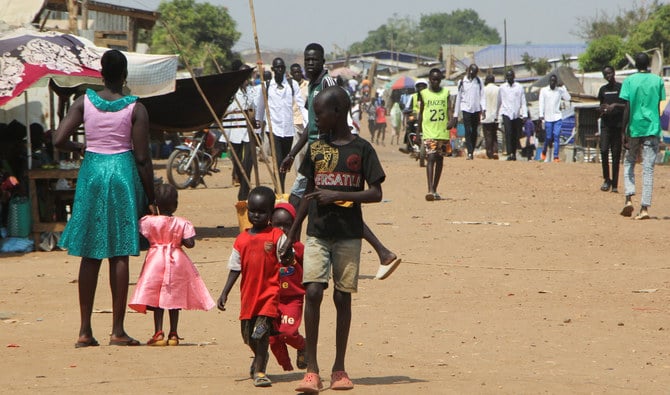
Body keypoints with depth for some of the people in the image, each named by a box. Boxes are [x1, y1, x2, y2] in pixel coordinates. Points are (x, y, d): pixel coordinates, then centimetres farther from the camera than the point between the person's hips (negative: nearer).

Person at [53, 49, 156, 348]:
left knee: (90, 255, 8)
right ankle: (117, 331, 2)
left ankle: (85, 331, 9)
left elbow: (59, 140, -7)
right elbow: (142, 158, -7)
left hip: (92, 172, 2)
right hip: (123, 174, -2)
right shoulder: (136, 109, -6)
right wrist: (150, 198, 0)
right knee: (119, 255, 2)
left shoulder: (84, 102, -1)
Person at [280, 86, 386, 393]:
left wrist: (338, 195, -15)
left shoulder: (361, 149, -2)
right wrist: (292, 232, 17)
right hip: (317, 233, 2)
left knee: (343, 297, 3)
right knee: (313, 292, -12)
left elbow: (376, 193, -5)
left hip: (348, 235, -2)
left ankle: (339, 368, 13)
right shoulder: (316, 149, 9)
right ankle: (311, 370, -11)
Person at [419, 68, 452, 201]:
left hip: (443, 132, 3)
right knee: (431, 158, -14)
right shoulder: (424, 94, 4)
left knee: (440, 160, 9)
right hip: (429, 133, -3)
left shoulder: (445, 93, 8)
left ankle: (435, 190, 19)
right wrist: (420, 132, 7)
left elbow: (449, 109, 2)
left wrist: (451, 120, -19)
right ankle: (430, 190, -21)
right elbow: (421, 113, 8)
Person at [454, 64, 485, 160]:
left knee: (474, 132, 5)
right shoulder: (462, 82, 4)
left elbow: (482, 95, 5)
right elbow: (458, 98, 8)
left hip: (476, 109, 2)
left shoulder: (479, 81, 8)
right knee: (468, 131, -11)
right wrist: (456, 114, 7)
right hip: (466, 109, -2)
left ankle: (472, 152, 14)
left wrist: (483, 108, -9)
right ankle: (469, 152, -18)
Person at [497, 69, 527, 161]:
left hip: (517, 114, 1)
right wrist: (496, 115, 23)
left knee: (516, 135, 3)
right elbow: (499, 102, 19)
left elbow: (523, 102, 5)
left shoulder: (519, 87, 7)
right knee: (508, 133, -16)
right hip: (506, 113, -1)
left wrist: (524, 115, -4)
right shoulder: (502, 88, 9)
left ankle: (514, 153, 15)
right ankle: (509, 153, -24)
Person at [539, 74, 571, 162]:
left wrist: (563, 88, -6)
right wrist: (541, 115, -9)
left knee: (556, 136, -9)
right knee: (549, 137, 1)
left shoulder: (560, 90, 6)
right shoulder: (544, 90, 4)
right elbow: (541, 103, 0)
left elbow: (568, 98, -3)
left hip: (558, 117, 1)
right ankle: (544, 152, 28)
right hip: (548, 118, -1)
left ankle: (556, 156, -10)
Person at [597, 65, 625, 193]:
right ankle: (606, 179, 3)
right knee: (604, 151, -12)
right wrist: (601, 109, 0)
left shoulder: (621, 88, 1)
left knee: (616, 155, -1)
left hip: (618, 124, -3)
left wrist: (615, 105, -17)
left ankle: (614, 184, 5)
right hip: (606, 124, 3)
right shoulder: (603, 90, 14)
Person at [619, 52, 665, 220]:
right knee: (648, 168, 0)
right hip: (652, 128, 1)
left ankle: (629, 198, -1)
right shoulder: (658, 81, 3)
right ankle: (645, 207, -7)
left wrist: (624, 130, -3)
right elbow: (659, 107, 7)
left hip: (634, 127, -1)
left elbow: (627, 108, -6)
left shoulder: (629, 81, -2)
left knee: (629, 162, 16)